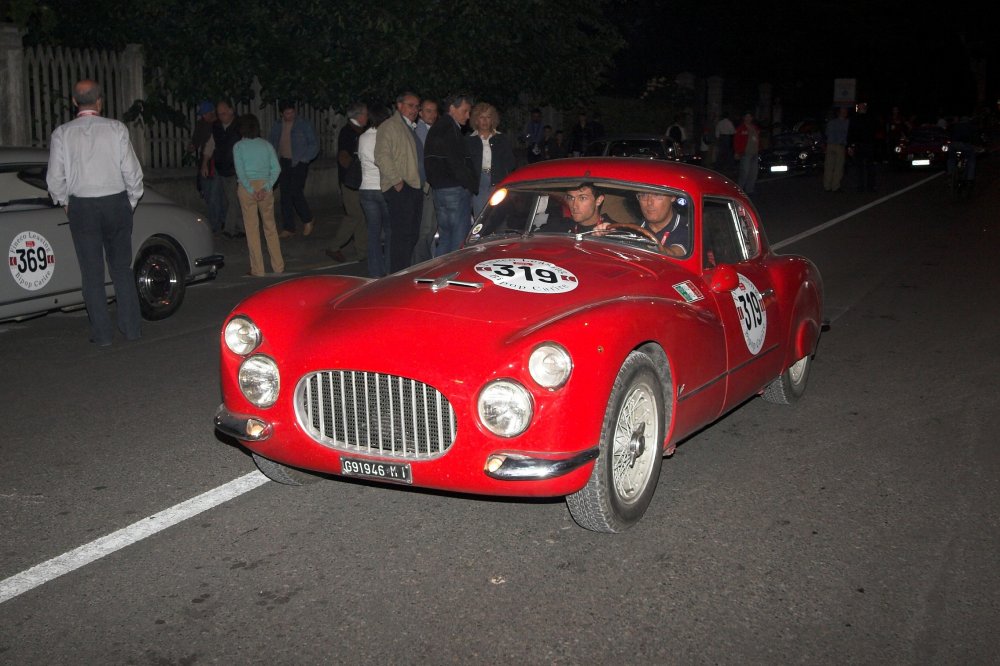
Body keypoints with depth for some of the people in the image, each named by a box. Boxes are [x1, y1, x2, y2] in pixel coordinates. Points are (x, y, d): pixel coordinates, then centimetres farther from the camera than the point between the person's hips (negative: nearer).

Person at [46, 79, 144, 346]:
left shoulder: (62, 133, -3)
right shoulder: (116, 129, -5)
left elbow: (55, 178, -3)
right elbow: (132, 171, -5)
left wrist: (65, 203, 15)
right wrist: (131, 202, 10)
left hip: (81, 207, 0)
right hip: (116, 203, 1)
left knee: (92, 273, 6)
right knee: (122, 268, 11)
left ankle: (102, 334, 8)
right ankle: (131, 328, 13)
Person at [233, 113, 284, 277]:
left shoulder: (238, 146, 0)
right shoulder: (266, 144, 7)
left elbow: (240, 171, -11)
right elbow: (276, 168, -3)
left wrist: (250, 190, -11)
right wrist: (266, 188, -8)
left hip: (247, 187, -3)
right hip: (265, 185, 3)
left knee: (252, 227, 2)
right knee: (270, 225, 12)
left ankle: (257, 270, 3)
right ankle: (278, 265, 15)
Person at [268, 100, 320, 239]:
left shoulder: (304, 124, -3)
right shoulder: (277, 127, 11)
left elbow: (314, 144, -3)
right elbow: (271, 144, 20)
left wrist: (303, 159, -11)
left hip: (299, 164, -5)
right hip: (283, 163, 5)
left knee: (296, 192, -15)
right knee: (285, 196, 3)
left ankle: (308, 220, 7)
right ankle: (288, 228, 8)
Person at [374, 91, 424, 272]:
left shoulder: (413, 128, 22)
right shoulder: (389, 126, -5)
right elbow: (382, 156, -15)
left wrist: (425, 181, 16)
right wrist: (397, 181, -18)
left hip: (415, 187, 9)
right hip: (400, 189, -9)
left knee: (413, 235, 10)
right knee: (402, 235, -12)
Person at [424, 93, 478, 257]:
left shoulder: (436, 128, 19)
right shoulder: (450, 129, -13)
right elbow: (457, 164, -19)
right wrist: (475, 185, -12)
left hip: (439, 189, 10)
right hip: (455, 190, -10)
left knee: (444, 238, 14)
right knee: (459, 240, -7)